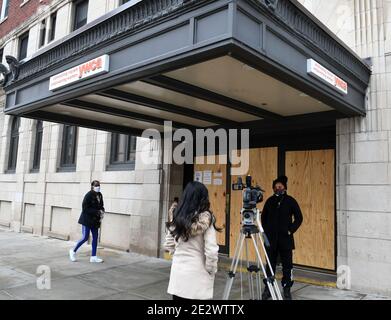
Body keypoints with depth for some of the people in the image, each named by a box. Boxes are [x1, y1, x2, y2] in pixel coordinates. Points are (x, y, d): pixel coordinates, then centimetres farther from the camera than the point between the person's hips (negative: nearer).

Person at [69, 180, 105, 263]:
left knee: (95, 238, 7)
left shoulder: (100, 195, 4)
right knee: (85, 238, -2)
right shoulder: (88, 195, -16)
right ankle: (73, 251, 21)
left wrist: (102, 211, -5)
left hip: (95, 220, 7)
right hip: (87, 220, -7)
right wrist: (97, 212, -22)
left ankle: (93, 257, 16)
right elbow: (85, 208, -19)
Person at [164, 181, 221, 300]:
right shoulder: (205, 219, -14)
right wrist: (211, 271, -1)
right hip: (198, 276, -4)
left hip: (177, 274, 5)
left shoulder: (177, 218, 0)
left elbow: (168, 245, 8)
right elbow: (211, 251, -16)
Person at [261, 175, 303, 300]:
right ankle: (268, 288, 19)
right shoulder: (270, 201, 4)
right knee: (270, 264, 8)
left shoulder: (290, 201, -3)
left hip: (285, 238, -2)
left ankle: (287, 289, 17)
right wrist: (266, 230, 5)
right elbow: (263, 217, 13)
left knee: (287, 265, 4)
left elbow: (299, 218, 1)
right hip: (271, 238, 2)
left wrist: (291, 230, -7)